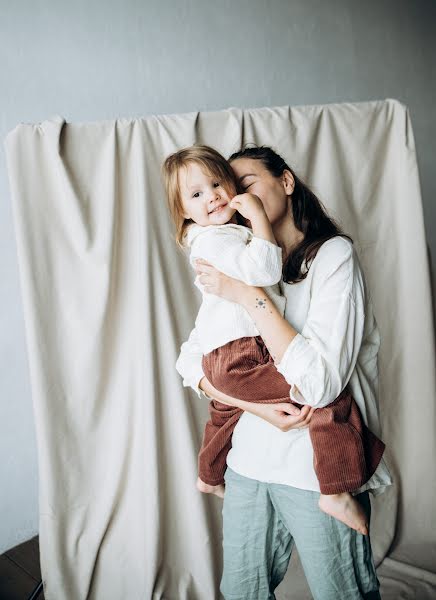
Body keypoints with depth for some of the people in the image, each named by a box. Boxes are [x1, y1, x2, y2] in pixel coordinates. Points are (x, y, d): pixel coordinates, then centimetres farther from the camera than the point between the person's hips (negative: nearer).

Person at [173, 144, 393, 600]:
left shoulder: (333, 254, -10)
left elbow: (320, 383, -21)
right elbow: (191, 360, 0)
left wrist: (248, 296, -23)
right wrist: (255, 404, -16)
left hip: (319, 470, -5)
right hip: (249, 458, 5)